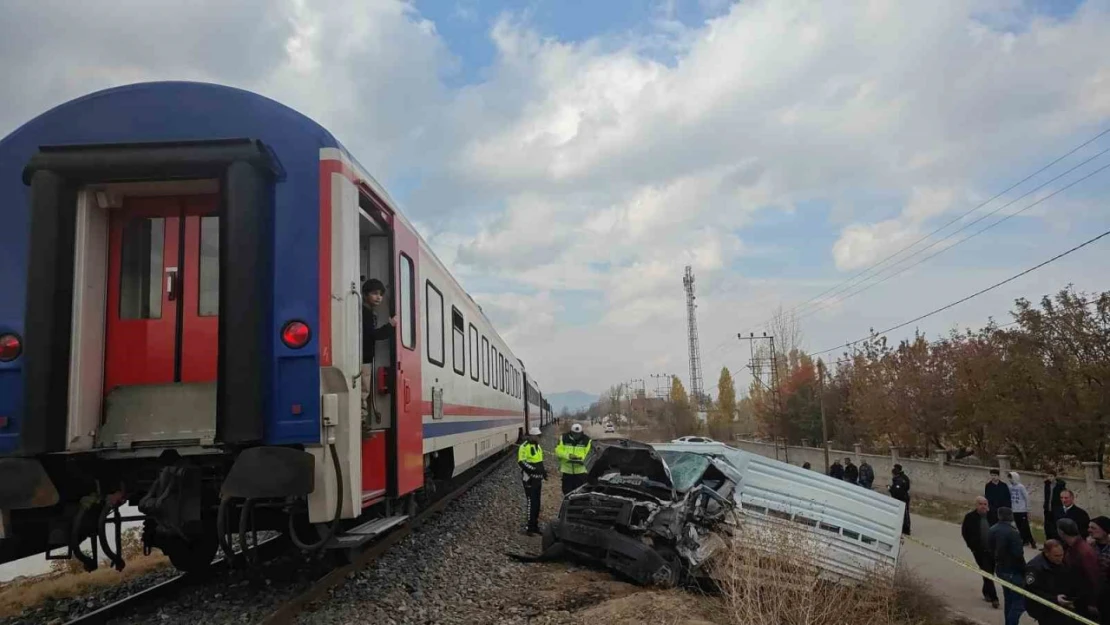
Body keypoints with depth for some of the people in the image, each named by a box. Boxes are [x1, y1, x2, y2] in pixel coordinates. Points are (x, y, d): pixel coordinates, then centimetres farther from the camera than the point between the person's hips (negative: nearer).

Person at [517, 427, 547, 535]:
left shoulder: (537, 446, 15)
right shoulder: (524, 447, -13)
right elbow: (521, 462, -20)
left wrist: (543, 470, 13)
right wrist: (534, 469, -26)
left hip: (538, 478, 9)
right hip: (529, 478, -9)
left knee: (537, 503, 12)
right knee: (530, 502, -8)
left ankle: (535, 525, 21)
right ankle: (528, 527, -3)